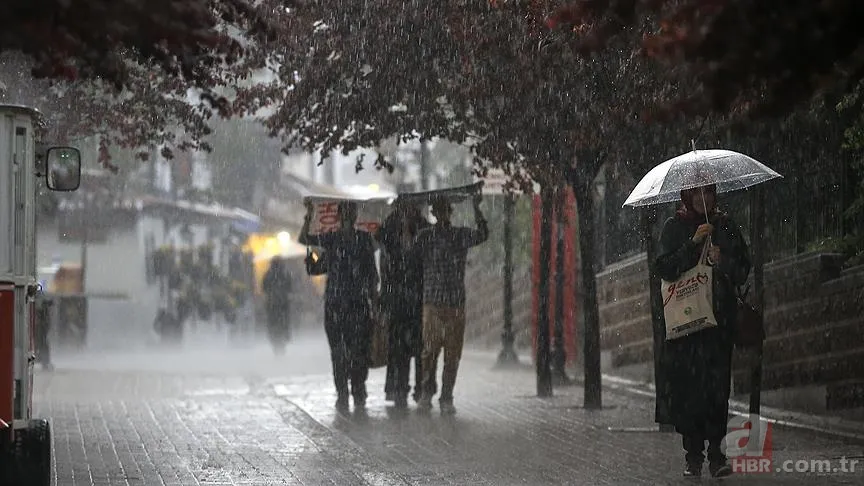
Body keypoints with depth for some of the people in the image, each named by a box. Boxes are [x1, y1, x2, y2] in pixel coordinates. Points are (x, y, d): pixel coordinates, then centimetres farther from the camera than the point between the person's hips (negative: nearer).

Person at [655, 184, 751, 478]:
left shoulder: (726, 227, 12)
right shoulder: (675, 227, 8)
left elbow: (743, 271, 10)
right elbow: (665, 269, -5)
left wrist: (723, 262, -9)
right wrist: (693, 242, -14)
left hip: (719, 316, 1)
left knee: (717, 384, -8)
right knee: (687, 384, -6)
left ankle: (716, 452, -6)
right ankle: (693, 455, -1)